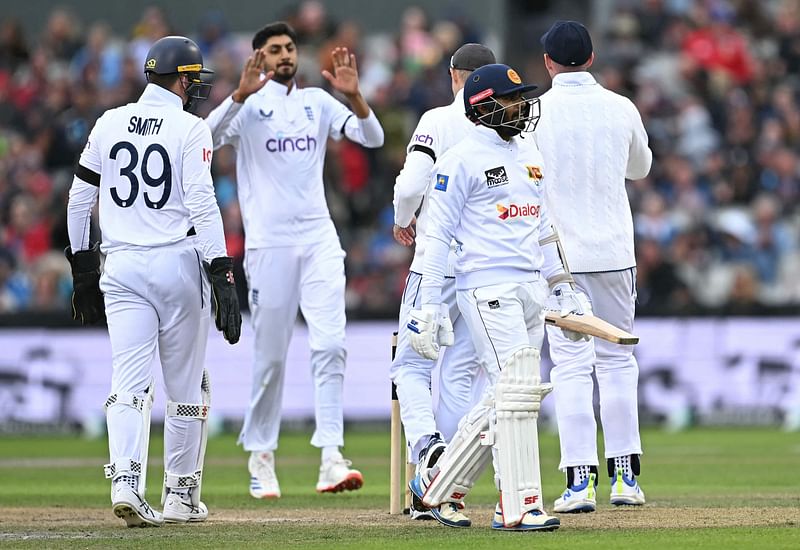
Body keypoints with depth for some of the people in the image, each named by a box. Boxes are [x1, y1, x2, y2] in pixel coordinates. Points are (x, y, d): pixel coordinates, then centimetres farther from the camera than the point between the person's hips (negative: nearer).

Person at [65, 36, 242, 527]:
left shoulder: (109, 124, 9)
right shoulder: (190, 129, -5)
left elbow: (79, 199, 11)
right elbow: (202, 205, -13)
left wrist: (82, 266, 20)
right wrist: (223, 275, -14)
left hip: (121, 266, 3)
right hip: (178, 263, -3)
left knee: (129, 381, -2)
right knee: (186, 386, 9)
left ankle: (126, 482, -22)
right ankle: (181, 496, 15)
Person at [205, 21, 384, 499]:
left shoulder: (318, 102, 11)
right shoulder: (248, 106, 0)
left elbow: (373, 137, 3)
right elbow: (207, 138, -18)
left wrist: (353, 95, -15)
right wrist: (241, 94, -32)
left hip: (319, 239, 3)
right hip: (268, 243, -3)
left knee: (330, 345, -10)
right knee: (271, 355, 2)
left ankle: (331, 457, -14)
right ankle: (261, 456, 16)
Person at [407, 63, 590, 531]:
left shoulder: (530, 155, 17)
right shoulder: (462, 159, -6)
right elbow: (438, 233, -8)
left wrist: (564, 289, 18)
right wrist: (429, 307, -12)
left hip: (531, 290, 8)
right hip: (487, 289, -8)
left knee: (504, 400, 9)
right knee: (519, 388, -14)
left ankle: (438, 486, 22)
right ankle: (520, 506, -12)